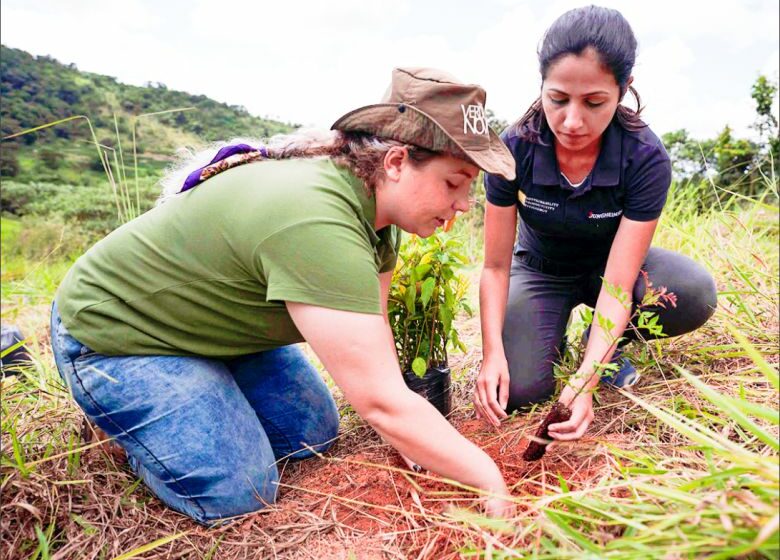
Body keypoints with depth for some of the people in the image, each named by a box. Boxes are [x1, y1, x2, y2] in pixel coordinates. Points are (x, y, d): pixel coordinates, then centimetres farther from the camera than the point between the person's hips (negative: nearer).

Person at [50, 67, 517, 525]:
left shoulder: (374, 199, -9)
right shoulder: (316, 223, -39)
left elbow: (372, 328, -4)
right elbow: (382, 401, -38)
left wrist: (411, 437, -6)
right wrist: (491, 480, -28)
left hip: (219, 325, 8)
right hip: (115, 336, -8)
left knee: (315, 437, 8)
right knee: (238, 497, -11)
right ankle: (124, 420, 12)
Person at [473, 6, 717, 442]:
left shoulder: (646, 158, -27)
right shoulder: (515, 148, -25)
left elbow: (617, 285, -31)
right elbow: (496, 266, -20)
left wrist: (585, 381, -43)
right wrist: (492, 353, -32)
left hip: (606, 264, 1)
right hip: (540, 270, 0)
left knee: (695, 293, -30)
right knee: (519, 388, -22)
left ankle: (607, 345, 0)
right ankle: (555, 331, 12)